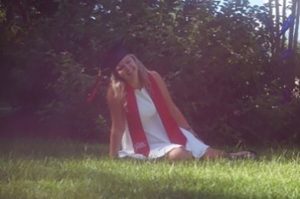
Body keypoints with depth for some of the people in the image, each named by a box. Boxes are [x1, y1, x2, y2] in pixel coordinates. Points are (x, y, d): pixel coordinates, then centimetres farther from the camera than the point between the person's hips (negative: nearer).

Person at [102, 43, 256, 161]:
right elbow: (117, 129, -12)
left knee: (211, 155, -7)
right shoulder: (116, 93, -16)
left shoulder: (153, 78, -4)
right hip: (149, 146, -4)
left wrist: (192, 135, 8)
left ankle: (229, 158, 21)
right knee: (179, 155, -32)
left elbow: (172, 109, 4)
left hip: (173, 135, 4)